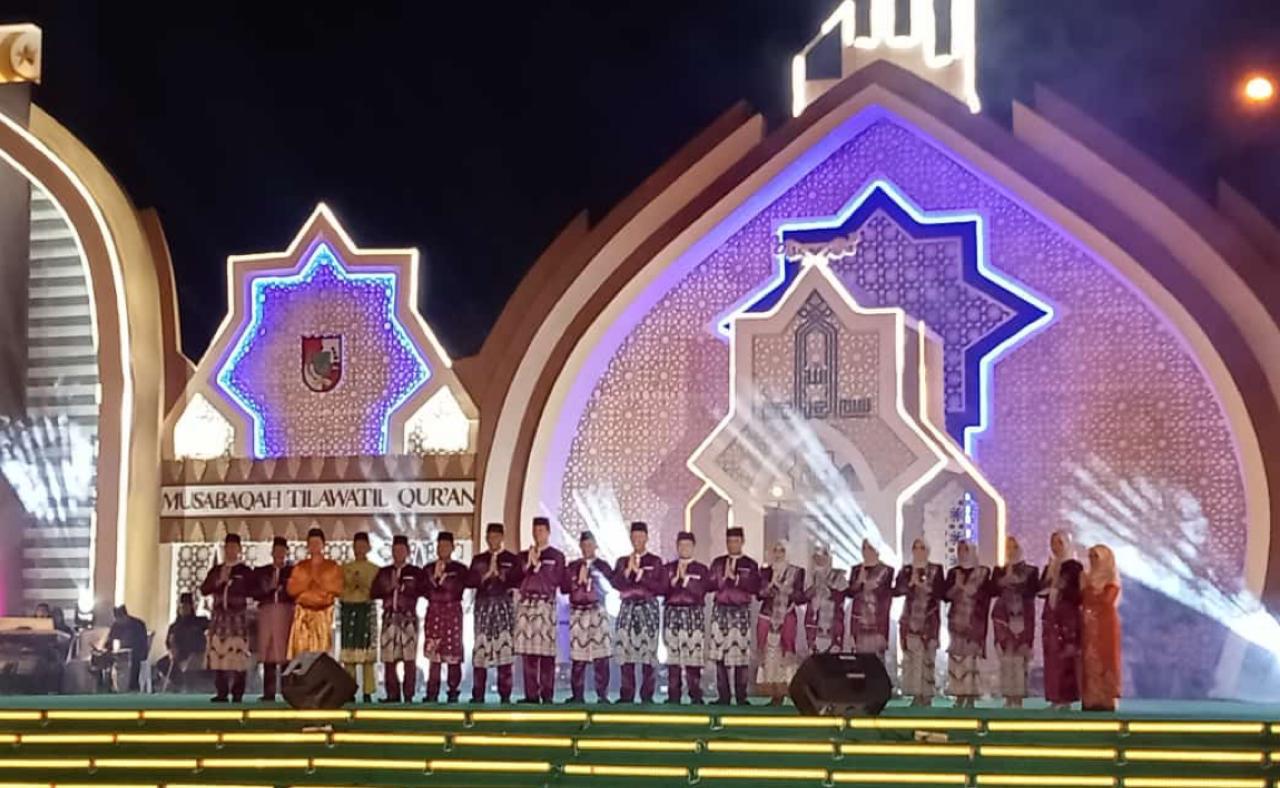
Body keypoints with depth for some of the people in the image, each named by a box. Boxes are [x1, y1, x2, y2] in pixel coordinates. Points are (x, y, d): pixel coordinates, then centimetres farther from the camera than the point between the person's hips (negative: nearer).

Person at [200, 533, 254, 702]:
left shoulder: (245, 571, 4)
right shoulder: (216, 570, 14)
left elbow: (251, 590, -7)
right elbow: (204, 590, 8)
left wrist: (231, 582, -7)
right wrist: (218, 582, -7)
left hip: (238, 616, -4)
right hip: (219, 615, 4)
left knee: (237, 654, -9)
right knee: (217, 653, -2)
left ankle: (237, 693, -5)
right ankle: (221, 693, 3)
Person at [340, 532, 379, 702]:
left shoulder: (374, 569, 8)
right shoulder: (345, 568, 13)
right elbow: (339, 590, 7)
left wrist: (364, 585, -13)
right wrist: (352, 584, -9)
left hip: (366, 609, -2)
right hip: (348, 609, 2)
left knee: (367, 651, -8)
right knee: (349, 651, -3)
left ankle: (367, 692, -7)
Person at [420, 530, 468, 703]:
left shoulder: (460, 569, 6)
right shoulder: (428, 569, 14)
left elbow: (458, 589, -7)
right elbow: (421, 589, 4)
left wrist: (440, 579, -7)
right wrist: (435, 578, -7)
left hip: (453, 612, -2)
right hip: (433, 612, 2)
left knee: (453, 654, -5)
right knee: (433, 654, -3)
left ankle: (453, 692, 1)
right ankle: (432, 693, -1)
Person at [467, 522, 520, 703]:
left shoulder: (512, 559, 8)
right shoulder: (478, 559, 14)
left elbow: (518, 581, -3)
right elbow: (469, 581, 3)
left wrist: (501, 576, -12)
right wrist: (484, 576, -10)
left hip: (504, 605, -1)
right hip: (483, 605, 1)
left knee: (504, 645, -6)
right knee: (480, 647, -3)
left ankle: (505, 695, -2)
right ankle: (478, 695, 1)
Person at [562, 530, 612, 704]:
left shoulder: (602, 566, 10)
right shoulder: (573, 566, 14)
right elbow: (564, 587, 7)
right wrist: (578, 581, -6)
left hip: (597, 612, -1)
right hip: (578, 612, 1)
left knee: (601, 656, -7)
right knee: (578, 657, -2)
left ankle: (602, 695, -4)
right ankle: (577, 695, 5)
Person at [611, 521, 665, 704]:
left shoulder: (655, 562, 7)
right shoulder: (622, 561, 14)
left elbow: (661, 587, -3)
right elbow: (616, 583, 2)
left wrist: (640, 572, -8)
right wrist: (628, 570, -10)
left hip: (648, 608, -2)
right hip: (627, 608, 2)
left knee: (648, 652, -7)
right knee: (624, 650, -4)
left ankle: (647, 696, -4)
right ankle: (626, 695, 2)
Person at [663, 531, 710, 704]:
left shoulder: (701, 570, 7)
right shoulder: (668, 568, 13)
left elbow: (700, 591, -5)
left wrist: (685, 578, -10)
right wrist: (674, 580, -9)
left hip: (694, 614, -2)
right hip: (672, 613, 2)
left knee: (693, 657, -7)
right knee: (672, 656, -1)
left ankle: (695, 696, -2)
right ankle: (673, 696, 3)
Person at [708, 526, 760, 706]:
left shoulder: (750, 564, 6)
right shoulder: (718, 563, 12)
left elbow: (755, 587, -6)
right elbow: (709, 585, 6)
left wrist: (735, 578, -12)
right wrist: (722, 579, -11)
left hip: (741, 611, -2)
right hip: (721, 610, 2)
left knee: (741, 654, -4)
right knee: (719, 653, -2)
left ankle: (741, 696, 1)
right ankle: (723, 696, 3)